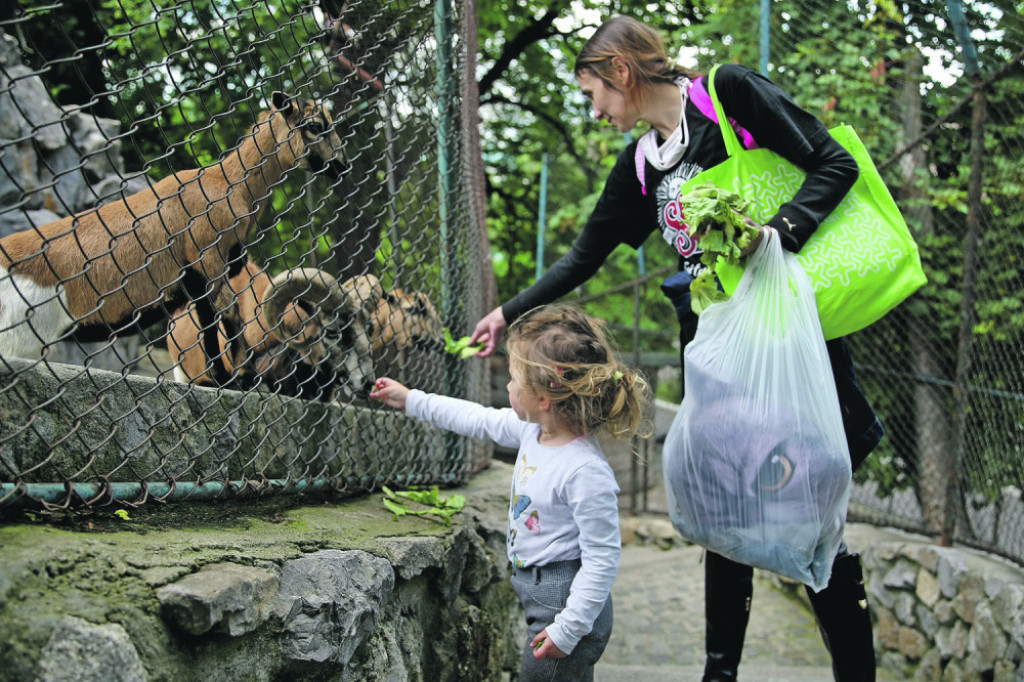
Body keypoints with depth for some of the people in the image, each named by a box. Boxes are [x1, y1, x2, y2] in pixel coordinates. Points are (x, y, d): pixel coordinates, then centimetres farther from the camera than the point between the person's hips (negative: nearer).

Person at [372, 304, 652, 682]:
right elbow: (481, 420, 17)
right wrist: (413, 400, 23)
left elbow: (602, 558, -25)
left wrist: (569, 628, -24)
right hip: (540, 594, 9)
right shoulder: (534, 430, -1)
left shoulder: (586, 473, -28)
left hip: (568, 603, -9)